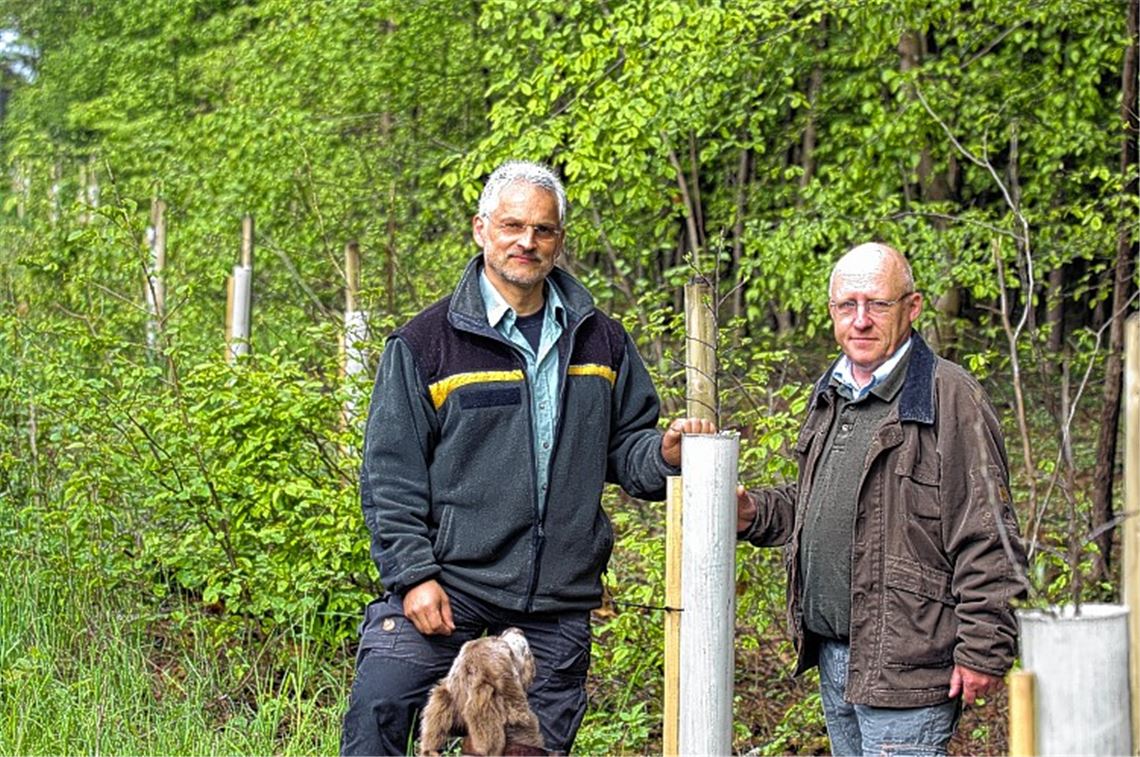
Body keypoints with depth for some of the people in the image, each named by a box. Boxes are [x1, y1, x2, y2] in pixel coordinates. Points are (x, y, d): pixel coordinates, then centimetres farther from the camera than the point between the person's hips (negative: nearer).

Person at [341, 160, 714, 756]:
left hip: (556, 606, 3)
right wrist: (412, 574, -11)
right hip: (444, 585, -3)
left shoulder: (600, 341, 10)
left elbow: (624, 448, 15)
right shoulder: (426, 342, -1)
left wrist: (664, 454, -8)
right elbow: (390, 476, -3)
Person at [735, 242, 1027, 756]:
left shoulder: (950, 395, -11)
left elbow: (987, 538, -14)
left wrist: (984, 650, -16)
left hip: (904, 669, -8)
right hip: (832, 656, 8)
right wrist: (754, 514, 10)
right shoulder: (830, 396, 15)